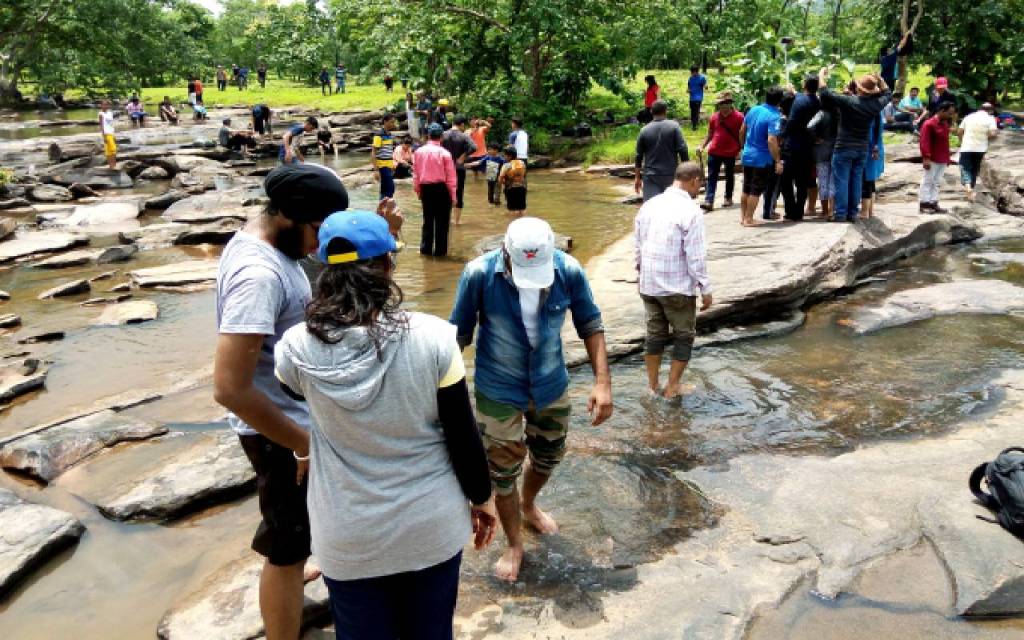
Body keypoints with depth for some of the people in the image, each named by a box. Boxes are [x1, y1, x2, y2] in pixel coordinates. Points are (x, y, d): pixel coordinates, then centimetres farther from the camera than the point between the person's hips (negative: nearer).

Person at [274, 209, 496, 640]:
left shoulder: (297, 347, -16)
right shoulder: (432, 336, -19)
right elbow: (463, 436, -10)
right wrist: (482, 498, 5)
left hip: (348, 537, 1)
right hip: (431, 525, 0)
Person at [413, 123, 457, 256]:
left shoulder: (419, 152, 0)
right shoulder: (444, 153, -11)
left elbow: (416, 174, 5)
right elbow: (450, 177, -8)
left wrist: (417, 190, 17)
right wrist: (452, 194, 1)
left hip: (425, 188, 4)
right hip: (441, 188, -4)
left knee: (427, 219, 15)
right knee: (442, 220, 6)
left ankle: (426, 248, 18)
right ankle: (440, 250, 9)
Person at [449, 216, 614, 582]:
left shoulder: (569, 271, -19)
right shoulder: (479, 274, -25)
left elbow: (590, 325, -6)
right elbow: (459, 334, -11)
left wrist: (602, 382, -13)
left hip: (552, 386, 3)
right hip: (499, 392, -3)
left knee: (549, 456, 24)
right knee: (502, 472, 10)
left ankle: (528, 506, 56)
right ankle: (514, 544, 35)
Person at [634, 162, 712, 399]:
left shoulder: (649, 205, 3)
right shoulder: (691, 211, -16)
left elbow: (638, 246, 10)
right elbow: (696, 256, -16)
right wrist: (705, 288, -8)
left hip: (648, 285, 6)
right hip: (678, 287, -6)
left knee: (655, 334, 17)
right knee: (684, 335, 12)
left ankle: (653, 386, 24)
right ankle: (672, 387, 16)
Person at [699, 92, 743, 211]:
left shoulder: (738, 117, -6)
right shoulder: (714, 117, 4)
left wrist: (740, 150, -7)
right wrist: (703, 146, 3)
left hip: (730, 153, -2)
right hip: (714, 152, 2)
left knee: (730, 176, 13)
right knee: (712, 177, -4)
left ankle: (728, 198, 27)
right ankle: (709, 201, -9)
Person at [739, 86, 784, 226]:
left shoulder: (753, 110, 2)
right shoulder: (774, 117, -19)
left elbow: (742, 131, 11)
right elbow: (771, 141, -26)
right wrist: (778, 161, -20)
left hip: (747, 156, 7)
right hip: (762, 159, -6)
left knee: (746, 188, 17)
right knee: (756, 191, 4)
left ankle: (742, 216, 25)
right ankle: (749, 219, 8)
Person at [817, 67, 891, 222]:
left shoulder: (848, 101, -17)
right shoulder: (876, 104, -2)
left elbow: (825, 93, -18)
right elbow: (887, 94, 21)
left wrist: (821, 75, -5)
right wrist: (879, 79, 20)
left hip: (844, 148, -5)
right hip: (862, 149, 5)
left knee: (842, 181, -1)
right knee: (856, 181, 10)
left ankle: (841, 214, -2)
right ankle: (853, 213, 13)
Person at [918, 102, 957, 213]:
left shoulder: (945, 123, 13)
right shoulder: (929, 124, -15)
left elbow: (945, 141, 20)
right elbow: (924, 142, -19)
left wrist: (947, 157, 19)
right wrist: (926, 158, -24)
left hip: (942, 160, 9)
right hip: (932, 160, -9)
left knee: (937, 182, 10)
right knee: (927, 181, -2)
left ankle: (933, 203, 13)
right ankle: (924, 204, 3)